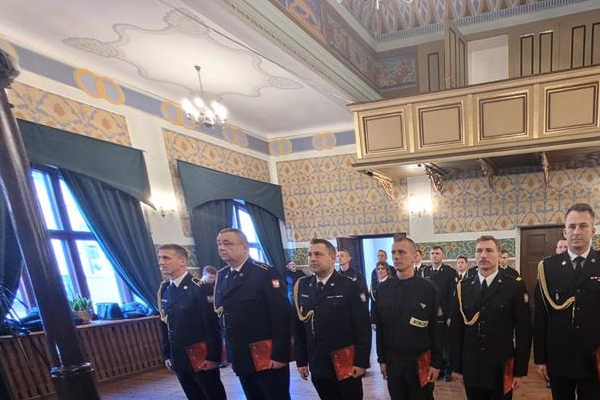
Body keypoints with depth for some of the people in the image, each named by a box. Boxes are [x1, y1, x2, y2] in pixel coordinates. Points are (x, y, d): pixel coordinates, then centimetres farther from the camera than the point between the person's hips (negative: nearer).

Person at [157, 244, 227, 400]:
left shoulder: (199, 288, -16)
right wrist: (167, 355, 12)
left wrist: (213, 356, -17)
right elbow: (165, 324, 11)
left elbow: (213, 325, -17)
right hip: (178, 359, 6)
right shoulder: (163, 290, 5)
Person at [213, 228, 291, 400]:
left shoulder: (266, 273, -14)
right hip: (240, 359, 6)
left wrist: (280, 355, -18)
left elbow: (282, 315, -17)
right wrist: (231, 353, 7)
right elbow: (223, 316, 9)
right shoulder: (221, 276, 7)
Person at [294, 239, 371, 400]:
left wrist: (361, 362, -12)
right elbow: (299, 327, 6)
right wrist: (301, 361, 6)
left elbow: (363, 329, -10)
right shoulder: (302, 287, 1)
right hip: (318, 368, 4)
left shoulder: (350, 288, -11)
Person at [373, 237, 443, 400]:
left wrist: (436, 363, -7)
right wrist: (382, 359, 5)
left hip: (421, 361, -2)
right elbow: (380, 327, 3)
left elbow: (438, 329, -7)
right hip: (392, 361, 3)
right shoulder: (384, 289, -2)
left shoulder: (428, 288, -10)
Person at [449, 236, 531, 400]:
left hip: (502, 369, -2)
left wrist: (520, 370, -5)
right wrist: (457, 366, 3)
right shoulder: (463, 286, 1)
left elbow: (523, 330, -5)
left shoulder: (515, 285, -6)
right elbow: (456, 329, 3)